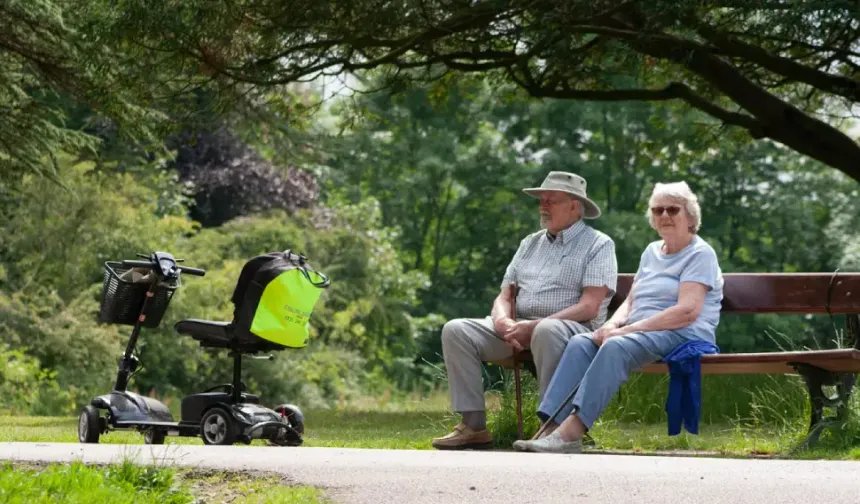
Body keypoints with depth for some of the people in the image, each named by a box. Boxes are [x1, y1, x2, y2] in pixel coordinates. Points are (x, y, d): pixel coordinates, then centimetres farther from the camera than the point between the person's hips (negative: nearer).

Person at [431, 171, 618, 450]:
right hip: (517, 327, 7)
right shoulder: (531, 243, 23)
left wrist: (533, 327, -18)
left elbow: (589, 306, -11)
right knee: (456, 330, -13)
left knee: (548, 332, -41)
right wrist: (502, 320, -7)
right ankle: (473, 426, -18)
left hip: (573, 329, -6)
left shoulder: (598, 245, 2)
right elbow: (504, 296, 19)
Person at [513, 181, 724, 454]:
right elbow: (630, 301, 21)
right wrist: (613, 324, -4)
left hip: (683, 336, -8)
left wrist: (630, 329, -20)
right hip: (639, 331, 8)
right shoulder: (651, 251, 24)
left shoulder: (700, 254, -2)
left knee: (616, 346, -35)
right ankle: (552, 428, -33)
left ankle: (572, 431, -43)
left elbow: (688, 311, -15)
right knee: (580, 343, -19)